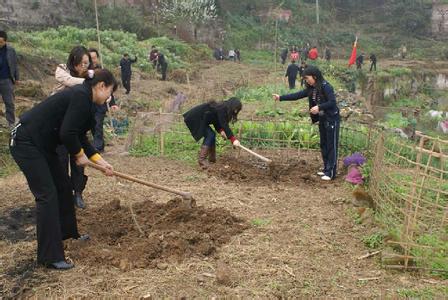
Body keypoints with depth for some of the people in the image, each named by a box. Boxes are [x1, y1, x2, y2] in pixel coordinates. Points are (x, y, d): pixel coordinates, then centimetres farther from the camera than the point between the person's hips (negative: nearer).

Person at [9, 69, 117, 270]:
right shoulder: (81, 96, -19)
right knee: (47, 195, -10)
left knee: (63, 186, 18)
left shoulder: (83, 99, 12)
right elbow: (67, 134, -26)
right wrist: (79, 155, -8)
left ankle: (68, 232, 37)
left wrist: (101, 162, 15)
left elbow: (79, 138, 17)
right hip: (25, 143, -10)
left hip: (41, 144, 10)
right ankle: (50, 257, -3)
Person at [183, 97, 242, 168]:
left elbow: (216, 121, 12)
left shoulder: (223, 108, 7)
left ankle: (212, 159, 15)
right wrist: (233, 139, -31)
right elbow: (224, 125, -28)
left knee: (211, 135, 9)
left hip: (199, 118, 10)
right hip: (195, 118, -10)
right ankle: (201, 160, -12)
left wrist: (221, 131, -7)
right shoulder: (221, 109, -22)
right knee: (210, 135, -12)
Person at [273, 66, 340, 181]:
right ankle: (326, 168, 24)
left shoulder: (325, 87, -19)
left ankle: (331, 172, -1)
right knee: (323, 145, 13)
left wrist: (319, 107, -31)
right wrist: (281, 98, -3)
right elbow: (297, 95, 3)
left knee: (331, 146, -4)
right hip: (322, 119, 9)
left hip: (331, 119, -8)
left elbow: (333, 102, -23)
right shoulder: (311, 89, 5)